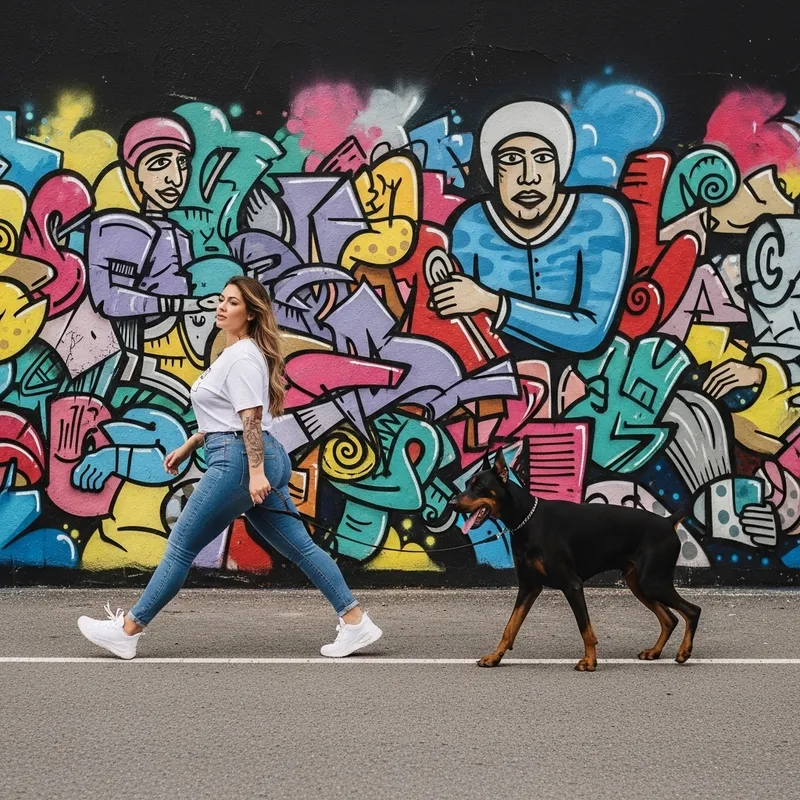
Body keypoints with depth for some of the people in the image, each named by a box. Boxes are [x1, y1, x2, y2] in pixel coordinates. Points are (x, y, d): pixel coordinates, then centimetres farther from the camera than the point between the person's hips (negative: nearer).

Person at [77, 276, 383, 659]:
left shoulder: (243, 358, -10)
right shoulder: (233, 354, 21)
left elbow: (252, 417, -20)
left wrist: (256, 472, -26)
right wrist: (187, 448, 29)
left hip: (239, 460, -11)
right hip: (257, 460, 11)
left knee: (182, 545, -4)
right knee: (299, 546, 7)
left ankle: (127, 631, 3)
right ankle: (355, 621, 4)